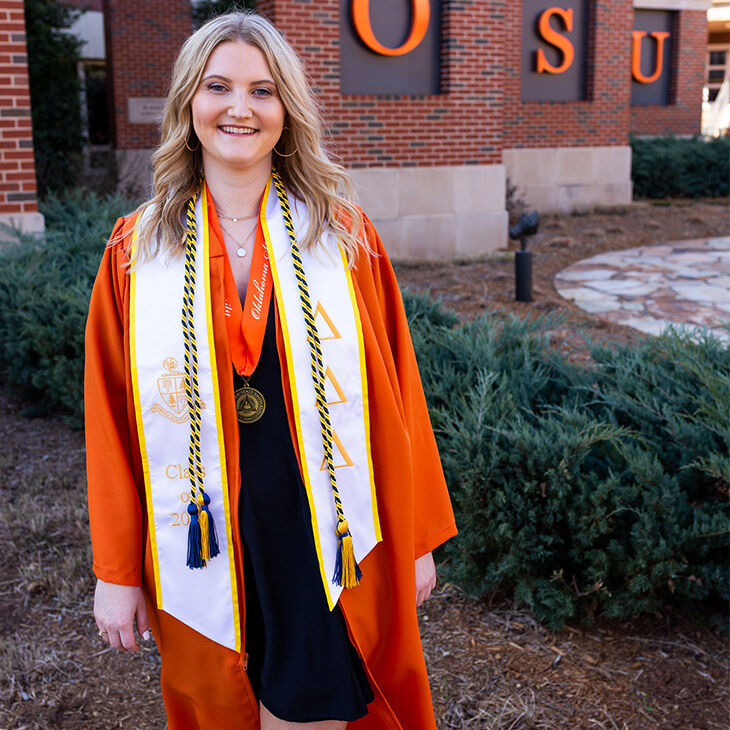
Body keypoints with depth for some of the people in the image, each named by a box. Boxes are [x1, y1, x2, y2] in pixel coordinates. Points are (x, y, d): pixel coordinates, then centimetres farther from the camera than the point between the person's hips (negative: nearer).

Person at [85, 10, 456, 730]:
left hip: (324, 539, -1)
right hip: (202, 545, 2)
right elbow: (110, 420, 1)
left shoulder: (344, 236, -3)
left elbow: (395, 395, -1)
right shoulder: (136, 251, -2)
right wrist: (116, 571, 3)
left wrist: (414, 539, 2)